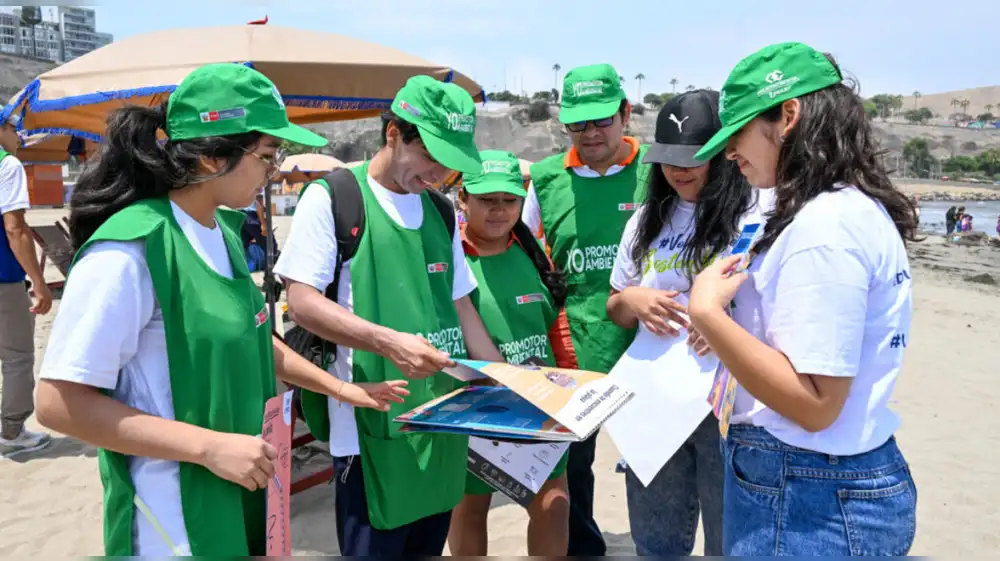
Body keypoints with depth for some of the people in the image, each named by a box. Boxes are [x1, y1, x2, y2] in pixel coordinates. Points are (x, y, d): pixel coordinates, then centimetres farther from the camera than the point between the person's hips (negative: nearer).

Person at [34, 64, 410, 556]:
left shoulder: (223, 232, 2)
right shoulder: (129, 249, -23)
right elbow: (59, 402, -21)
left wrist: (339, 388, 13)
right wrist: (209, 446, -24)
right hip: (176, 520, -8)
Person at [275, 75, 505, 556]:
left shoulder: (441, 211, 13)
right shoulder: (331, 197, -7)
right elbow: (302, 302, -12)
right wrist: (388, 341, -24)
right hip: (372, 425, -6)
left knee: (428, 546, 16)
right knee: (374, 549, 3)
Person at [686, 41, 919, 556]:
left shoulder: (825, 225, -22)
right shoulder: (858, 208, 9)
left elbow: (813, 403, -24)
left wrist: (708, 313, -22)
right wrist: (728, 336, 11)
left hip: (809, 500, -10)